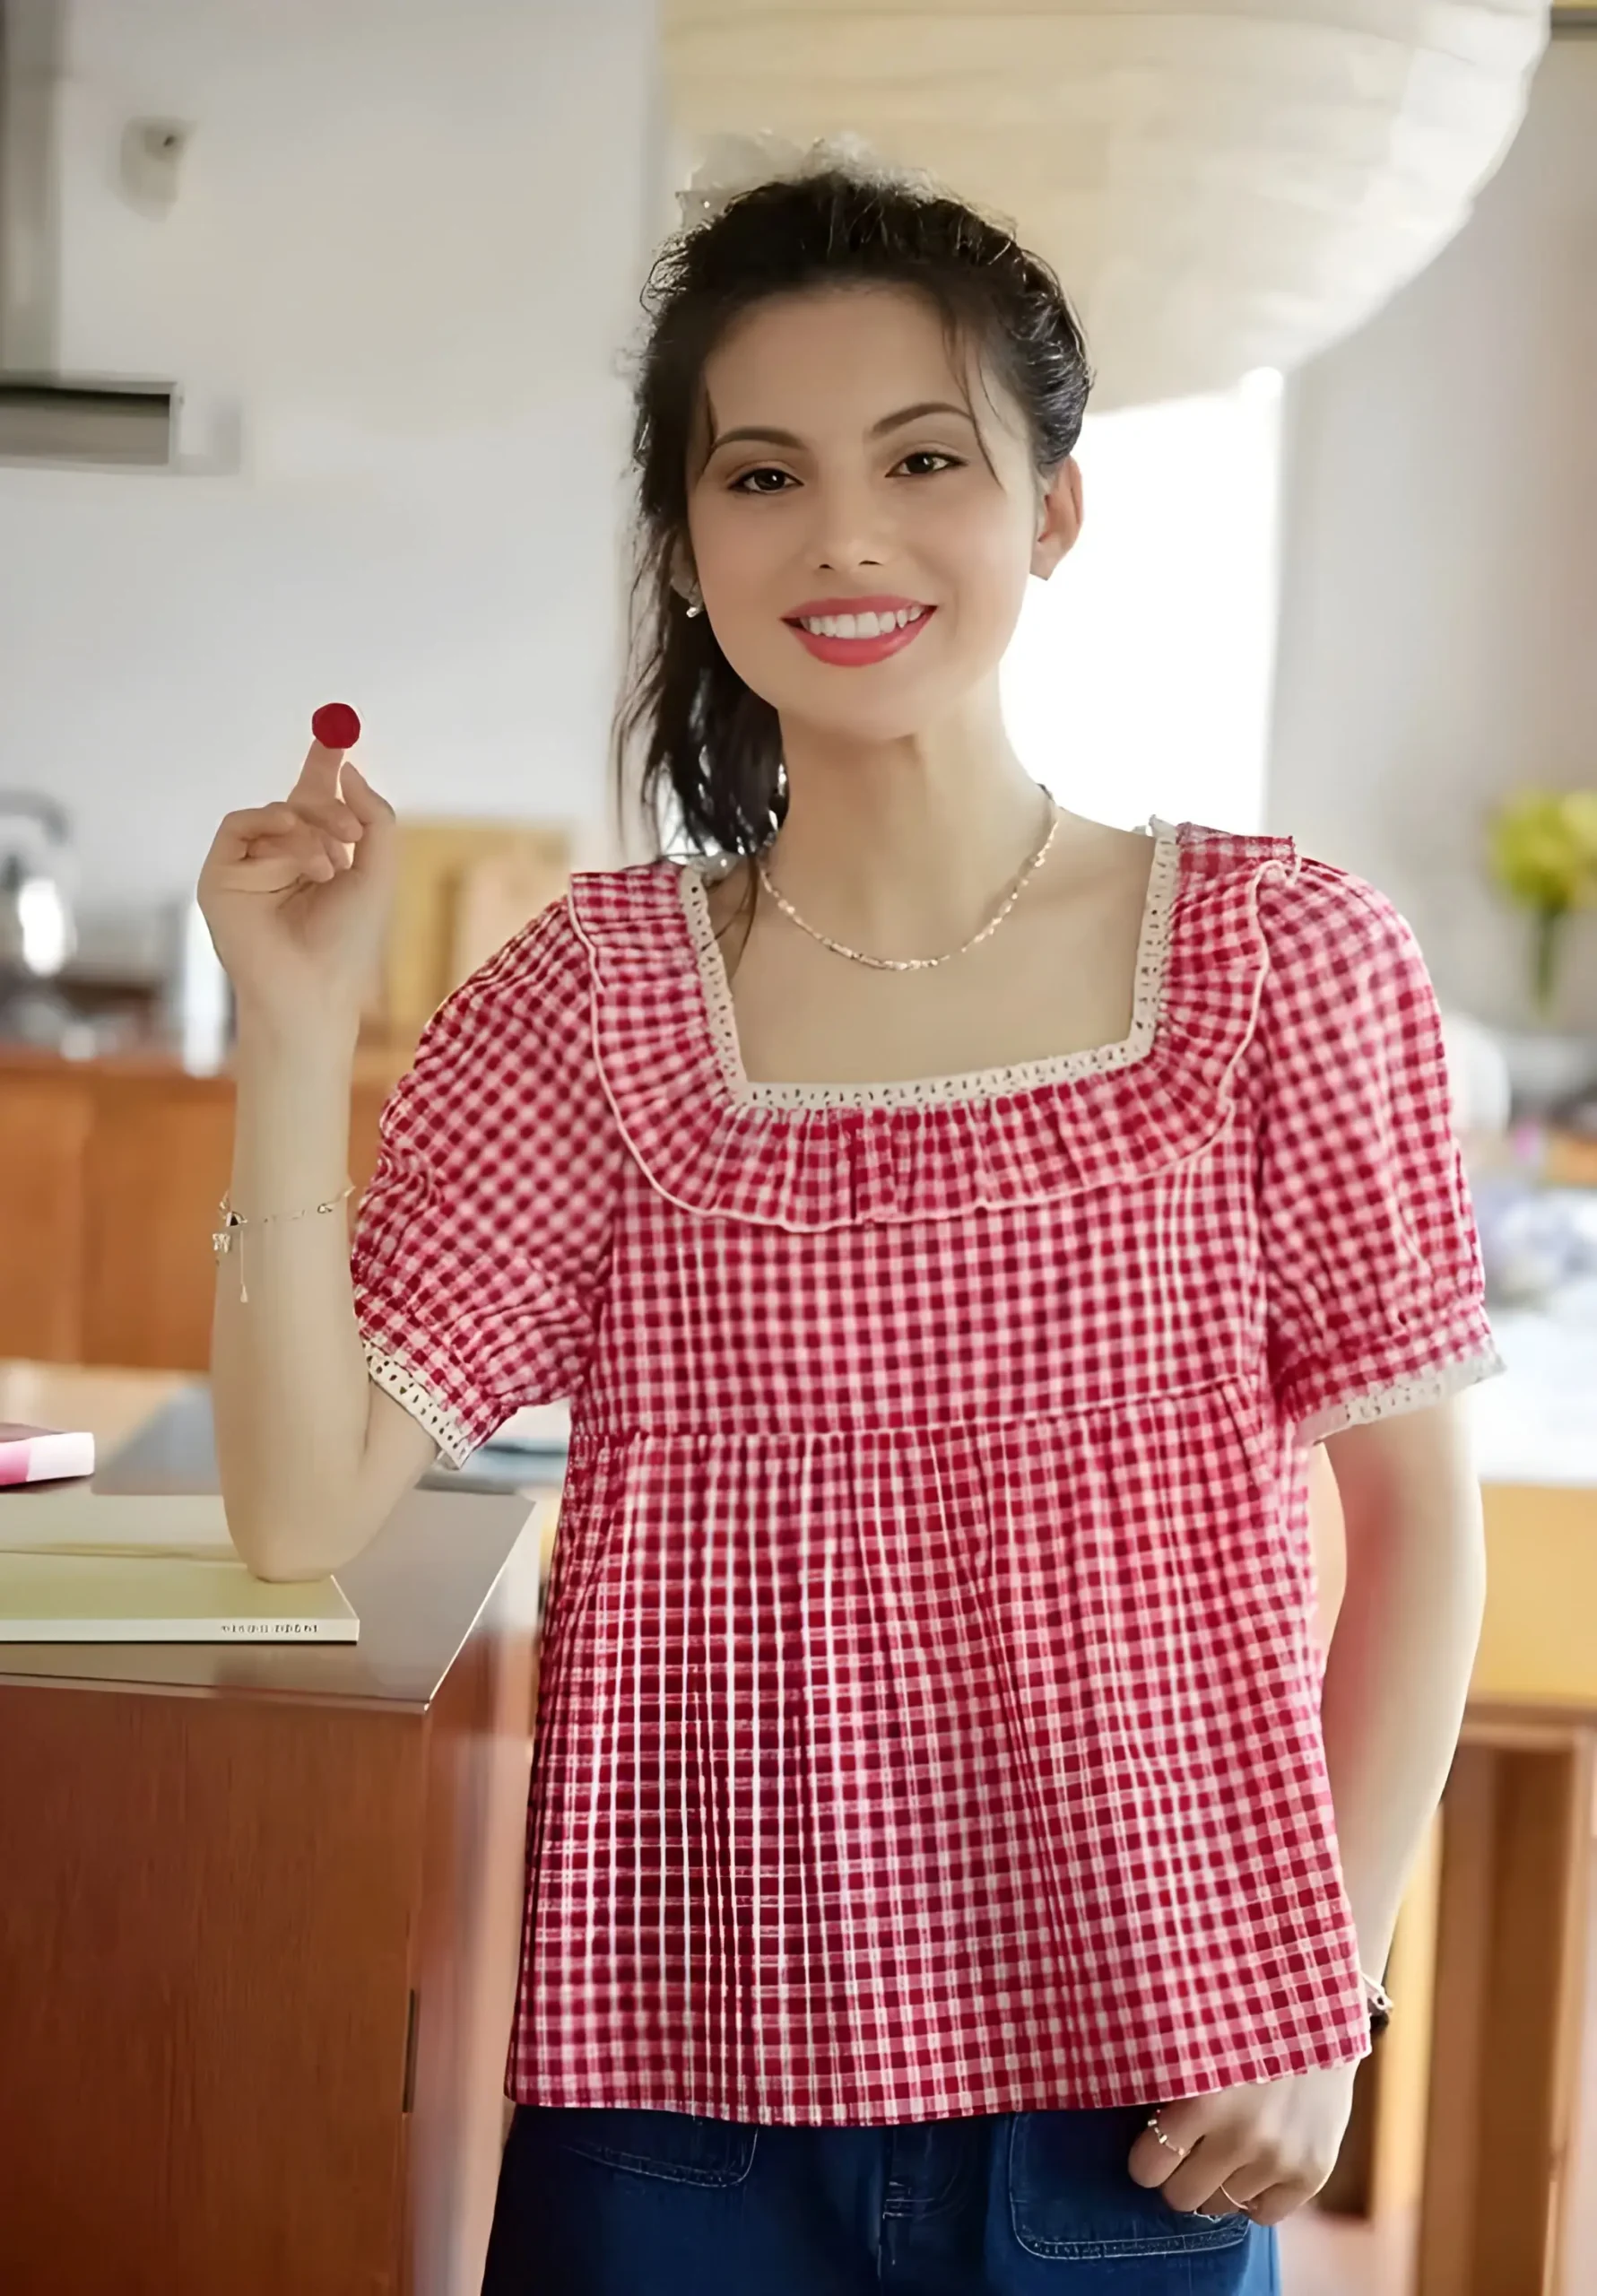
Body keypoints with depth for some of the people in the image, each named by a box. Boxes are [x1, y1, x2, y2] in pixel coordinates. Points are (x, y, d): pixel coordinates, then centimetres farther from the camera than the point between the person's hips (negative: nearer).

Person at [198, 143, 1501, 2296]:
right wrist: (297, 1031, -17)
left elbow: (1420, 1515, 1)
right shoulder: (594, 998, -2)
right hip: (677, 2087, 1)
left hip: (1138, 2107, 0)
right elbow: (301, 1506, -8)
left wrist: (1323, 2000, -4)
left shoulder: (1286, 960, -5)